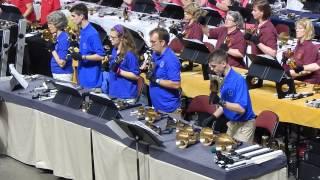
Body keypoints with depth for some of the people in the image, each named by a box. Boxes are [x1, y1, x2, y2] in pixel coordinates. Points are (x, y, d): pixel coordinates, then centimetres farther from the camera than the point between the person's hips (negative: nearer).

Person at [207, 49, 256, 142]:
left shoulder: (238, 80, -22)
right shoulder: (225, 80, 4)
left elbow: (241, 109, -28)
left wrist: (220, 102, -35)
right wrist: (213, 117, 3)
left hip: (244, 124, -8)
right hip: (232, 123, 8)